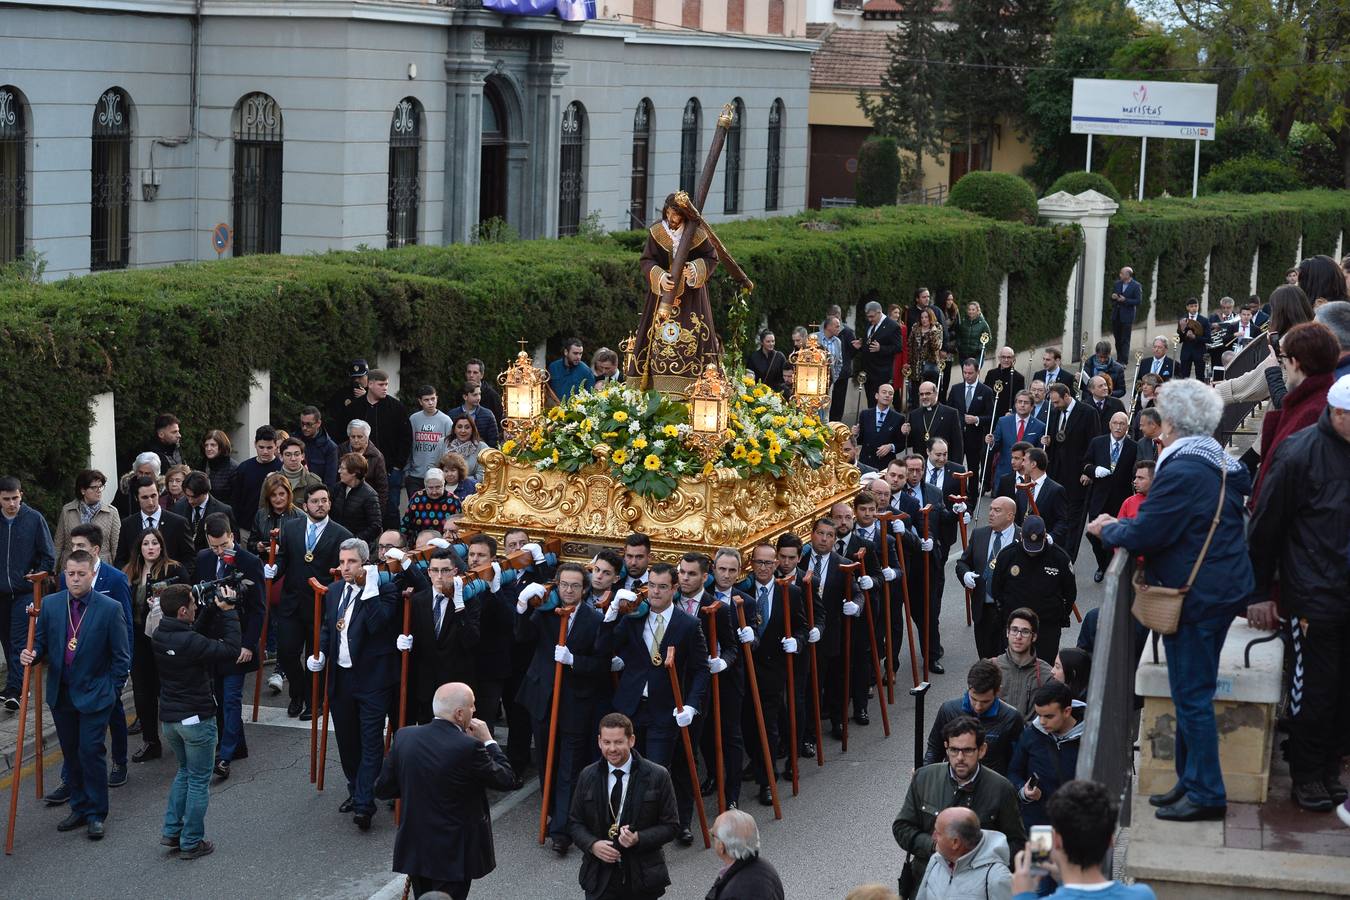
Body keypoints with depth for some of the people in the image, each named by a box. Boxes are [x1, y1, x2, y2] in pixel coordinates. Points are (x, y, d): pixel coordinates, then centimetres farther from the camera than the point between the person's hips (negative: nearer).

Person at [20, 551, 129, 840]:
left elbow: (121, 656, -4)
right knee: (71, 753, 11)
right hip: (61, 694, 4)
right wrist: (30, 654, -13)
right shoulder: (50, 605, 1)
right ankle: (79, 808, 23)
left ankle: (96, 814, 4)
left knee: (91, 751, -6)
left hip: (94, 694, -4)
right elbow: (41, 642, 9)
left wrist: (113, 691, -5)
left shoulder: (110, 608, -9)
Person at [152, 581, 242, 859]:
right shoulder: (188, 642, -27)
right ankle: (191, 843, 12)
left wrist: (212, 608, 2)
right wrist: (228, 611, -17)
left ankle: (172, 831, 22)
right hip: (196, 718, -7)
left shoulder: (160, 635, -2)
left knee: (185, 772, 25)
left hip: (169, 717, 7)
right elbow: (231, 650, -23)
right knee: (198, 780, 7)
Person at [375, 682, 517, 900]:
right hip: (453, 856, -5)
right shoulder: (469, 747, -21)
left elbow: (383, 789, 3)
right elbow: (506, 780, -8)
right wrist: (488, 741, 1)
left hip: (413, 849, 6)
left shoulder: (404, 737, -5)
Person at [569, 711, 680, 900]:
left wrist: (638, 839, -19)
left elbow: (670, 826, -4)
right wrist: (592, 845, -12)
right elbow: (575, 823, 8)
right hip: (599, 877, 1)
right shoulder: (588, 776, 2)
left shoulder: (657, 776, -7)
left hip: (642, 877, -1)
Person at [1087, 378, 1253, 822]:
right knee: (1194, 692, 17)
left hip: (1194, 598, -10)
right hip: (1224, 591, 10)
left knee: (1191, 696, -2)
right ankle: (1192, 781, 26)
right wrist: (1122, 527, 13)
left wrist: (1108, 530, -1)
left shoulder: (1181, 471, -20)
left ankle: (1205, 793, 3)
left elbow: (1144, 534, -19)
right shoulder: (1221, 466, 11)